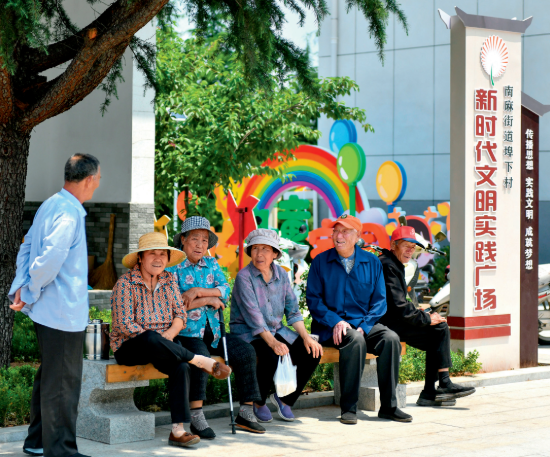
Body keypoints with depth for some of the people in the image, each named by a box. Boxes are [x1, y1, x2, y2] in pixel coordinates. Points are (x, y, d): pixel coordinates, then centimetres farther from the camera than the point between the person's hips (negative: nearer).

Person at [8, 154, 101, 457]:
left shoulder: (50, 205, 12)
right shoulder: (68, 214, -20)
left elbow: (27, 247, 14)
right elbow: (49, 260, -27)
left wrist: (20, 287, 7)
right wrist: (29, 295, -14)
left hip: (48, 311, 10)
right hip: (64, 313, -10)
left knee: (48, 377, 19)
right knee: (63, 384, -2)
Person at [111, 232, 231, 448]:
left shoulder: (169, 280, 9)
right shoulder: (126, 283, -8)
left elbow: (181, 314, 5)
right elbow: (124, 324, -14)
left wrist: (169, 334, -16)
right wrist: (155, 338, -20)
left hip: (159, 347, 5)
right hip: (129, 347, -5)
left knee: (181, 366, -29)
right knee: (151, 339, -40)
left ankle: (178, 430, -30)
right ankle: (201, 361, -23)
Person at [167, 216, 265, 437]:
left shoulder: (212, 265, 16)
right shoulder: (173, 268, 0)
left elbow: (225, 291, 0)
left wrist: (197, 292, -15)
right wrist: (208, 300, -9)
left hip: (213, 332, 6)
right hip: (187, 333, -5)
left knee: (246, 352, -13)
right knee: (200, 356, -34)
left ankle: (246, 412, -6)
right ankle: (196, 416, -29)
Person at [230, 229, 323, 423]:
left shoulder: (281, 274, 5)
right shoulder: (244, 277, -13)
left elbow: (292, 310, 6)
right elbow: (253, 316, -22)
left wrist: (306, 336, -10)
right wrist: (273, 342, -34)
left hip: (276, 330, 6)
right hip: (248, 333, -6)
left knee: (312, 353, -15)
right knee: (272, 356, -35)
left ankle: (284, 399, 4)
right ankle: (258, 402, -7)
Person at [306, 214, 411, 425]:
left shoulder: (372, 262, 9)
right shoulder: (320, 262, 4)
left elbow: (379, 300, 6)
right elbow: (313, 299, 0)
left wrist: (364, 326, -11)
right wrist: (335, 322, -16)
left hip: (364, 323, 3)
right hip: (330, 328, -3)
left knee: (391, 339, -26)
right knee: (355, 341, -35)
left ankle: (388, 406, -18)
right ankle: (348, 408, -28)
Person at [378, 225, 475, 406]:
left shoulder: (395, 264, 19)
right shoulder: (388, 266, -16)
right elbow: (398, 307, -21)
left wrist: (419, 313, 8)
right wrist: (426, 319, -12)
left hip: (390, 322, 11)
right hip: (386, 325, -11)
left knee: (435, 338, 8)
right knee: (440, 327, -12)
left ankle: (429, 393, 4)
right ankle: (444, 385, -6)